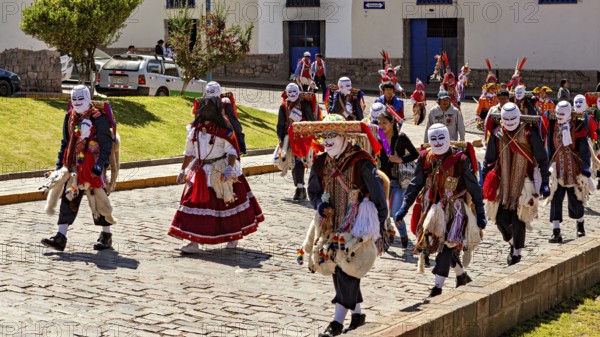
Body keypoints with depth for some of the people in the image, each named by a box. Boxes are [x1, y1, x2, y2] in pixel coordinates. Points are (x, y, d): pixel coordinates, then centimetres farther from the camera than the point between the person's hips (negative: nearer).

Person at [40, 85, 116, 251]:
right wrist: (59, 163, 16)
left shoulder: (98, 118, -8)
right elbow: (65, 142, 21)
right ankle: (60, 238, -1)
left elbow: (106, 144, -10)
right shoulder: (70, 117, 12)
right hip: (73, 166, 6)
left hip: (92, 167, -6)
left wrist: (100, 164, -19)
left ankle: (106, 236, 14)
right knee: (68, 199, 1)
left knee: (98, 199, -1)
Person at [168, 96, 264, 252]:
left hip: (220, 171, -5)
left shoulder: (223, 129, -11)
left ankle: (234, 236, 27)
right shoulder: (194, 128, 4)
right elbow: (189, 152, 13)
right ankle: (194, 242, 4)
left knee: (228, 203, 7)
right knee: (195, 203, 0)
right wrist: (183, 170, 14)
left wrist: (229, 168, -28)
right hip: (200, 172, 5)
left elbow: (232, 151, -14)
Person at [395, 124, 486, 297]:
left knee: (447, 245, -10)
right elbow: (415, 184, 9)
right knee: (436, 243, 10)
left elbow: (474, 188, -5)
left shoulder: (460, 159, -10)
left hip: (455, 208, -5)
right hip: (433, 208, 5)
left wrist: (480, 214, -5)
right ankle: (461, 275, 31)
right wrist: (404, 208, 3)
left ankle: (438, 286, -5)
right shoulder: (425, 158, 1)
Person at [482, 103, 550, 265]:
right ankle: (513, 243, 30)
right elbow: (489, 160, 12)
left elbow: (542, 159, -2)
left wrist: (544, 183, -4)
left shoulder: (529, 133, -8)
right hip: (503, 183, 4)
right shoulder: (497, 134, 2)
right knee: (500, 218, 2)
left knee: (518, 219, -5)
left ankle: (517, 252, 11)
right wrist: (483, 180, 8)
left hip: (524, 182, -3)